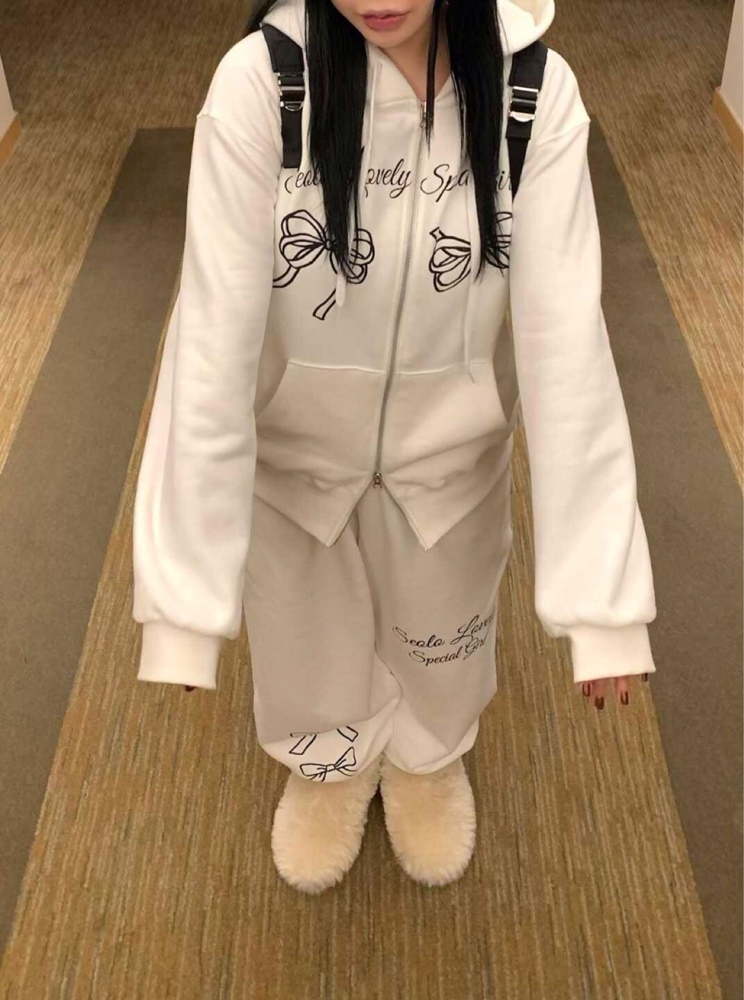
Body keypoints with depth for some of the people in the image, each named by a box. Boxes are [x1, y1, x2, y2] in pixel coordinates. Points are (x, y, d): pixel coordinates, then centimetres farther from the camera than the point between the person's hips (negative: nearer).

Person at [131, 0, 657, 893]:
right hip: (295, 448, 0)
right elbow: (213, 334, -26)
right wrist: (183, 595, -26)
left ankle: (428, 758, 62)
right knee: (307, 643, 23)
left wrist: (601, 595, -24)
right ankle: (330, 768, 60)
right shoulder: (259, 81, -25)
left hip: (450, 452, 1)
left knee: (442, 635, 26)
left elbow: (564, 339, -23)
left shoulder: (538, 91, -21)